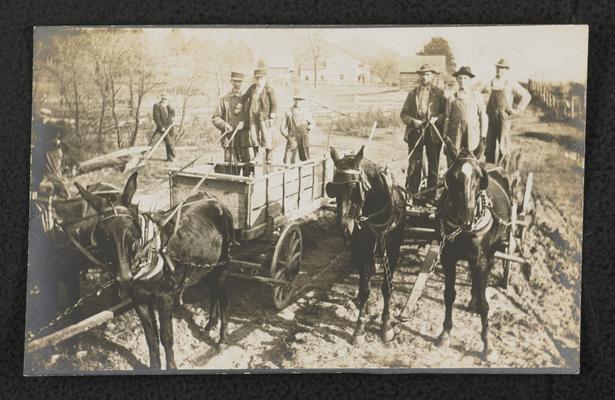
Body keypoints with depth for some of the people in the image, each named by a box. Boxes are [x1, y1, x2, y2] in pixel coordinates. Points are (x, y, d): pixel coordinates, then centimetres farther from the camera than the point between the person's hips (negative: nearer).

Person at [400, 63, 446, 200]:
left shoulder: (440, 93, 6)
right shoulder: (413, 93, 12)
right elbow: (403, 113, 10)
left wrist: (437, 119, -16)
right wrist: (412, 121, -8)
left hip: (434, 133, -1)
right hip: (415, 132, 1)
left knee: (433, 165, 5)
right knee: (414, 165, -1)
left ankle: (431, 196, 14)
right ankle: (410, 194, 4)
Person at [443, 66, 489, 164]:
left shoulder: (477, 96, 6)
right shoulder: (451, 98, 7)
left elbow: (483, 117, 7)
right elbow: (447, 119, 9)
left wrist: (483, 138, 1)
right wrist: (445, 139, 5)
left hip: (473, 138, 0)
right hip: (455, 137, 0)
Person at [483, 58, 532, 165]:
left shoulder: (511, 84, -1)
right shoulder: (490, 82, 9)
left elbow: (526, 96, 0)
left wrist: (517, 109, -5)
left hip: (505, 117, -3)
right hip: (491, 119, 3)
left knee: (503, 147, -6)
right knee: (490, 146, 5)